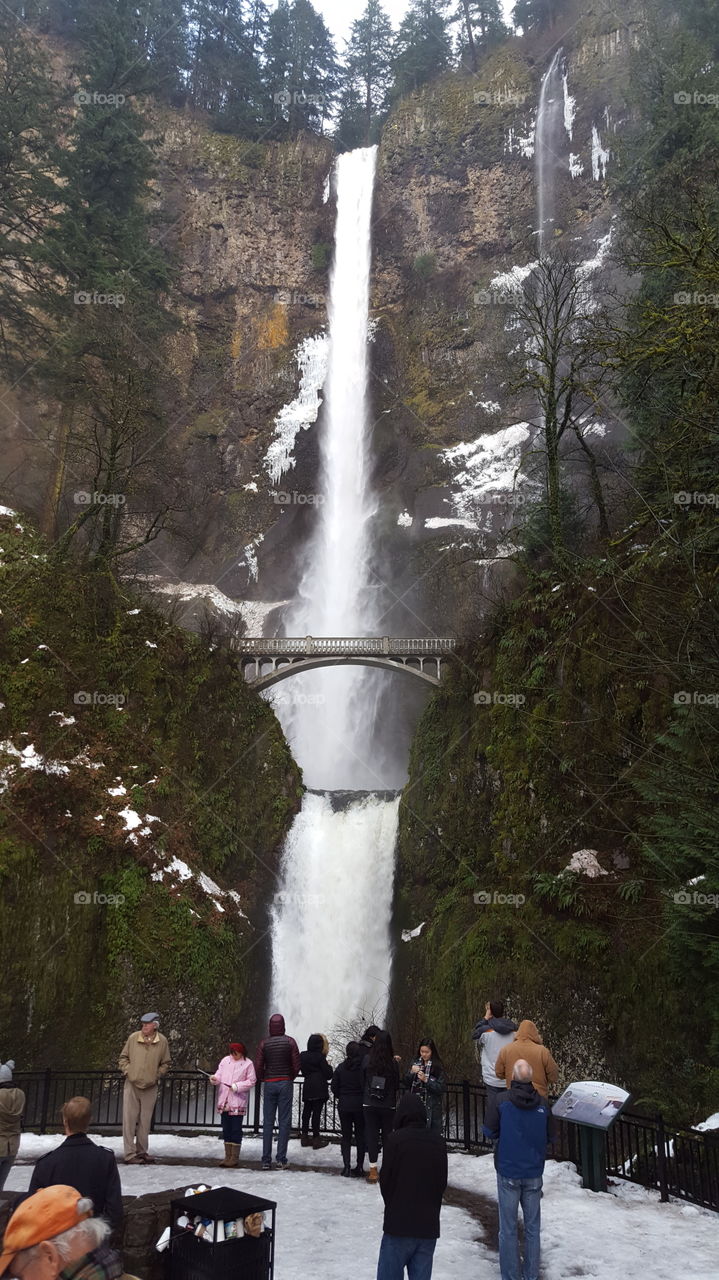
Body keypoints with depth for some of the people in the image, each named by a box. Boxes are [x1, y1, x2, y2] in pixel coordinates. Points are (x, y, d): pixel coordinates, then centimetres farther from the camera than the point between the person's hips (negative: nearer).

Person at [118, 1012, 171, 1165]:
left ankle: (141, 1151, 20)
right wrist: (127, 1071, -7)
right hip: (132, 1085, -1)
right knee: (129, 1119, -2)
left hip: (150, 1088, 1)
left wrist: (156, 1075, -4)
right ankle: (130, 1154, 4)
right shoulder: (133, 1038, -6)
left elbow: (165, 1064, 8)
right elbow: (123, 1057, 7)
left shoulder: (162, 1042, -4)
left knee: (145, 1121, 10)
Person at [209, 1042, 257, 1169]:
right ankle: (228, 1156, 19)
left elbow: (251, 1081, -4)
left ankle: (235, 1157, 6)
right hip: (224, 1100, 4)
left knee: (236, 1129, -2)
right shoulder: (225, 1060, 8)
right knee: (226, 1129, 10)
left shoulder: (248, 1063, -3)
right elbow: (219, 1074, 5)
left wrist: (237, 1086, -14)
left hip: (238, 1101, -4)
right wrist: (215, 1078, -17)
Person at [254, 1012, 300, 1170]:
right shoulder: (290, 1041, -5)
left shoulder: (264, 1043, -2)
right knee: (284, 1121, 3)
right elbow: (296, 1065, -4)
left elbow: (258, 1066, -3)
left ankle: (266, 1160, 7)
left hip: (269, 1084, 1)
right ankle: (281, 1159, 0)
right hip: (285, 1083, -1)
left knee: (268, 1122, 6)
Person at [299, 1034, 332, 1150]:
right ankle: (316, 1138, -1)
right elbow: (328, 1074, -7)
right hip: (319, 1089, -6)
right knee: (316, 1112, -3)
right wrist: (328, 1066, 10)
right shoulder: (320, 1057, -10)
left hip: (307, 1089, 6)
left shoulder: (302, 1056, 7)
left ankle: (305, 1137, 16)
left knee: (306, 1111, 11)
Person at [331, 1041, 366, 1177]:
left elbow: (334, 1087, -1)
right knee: (360, 1135, 11)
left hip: (344, 1105, 2)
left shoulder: (341, 1067, -5)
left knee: (346, 1136, 10)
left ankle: (346, 1166, 5)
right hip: (360, 1105, -1)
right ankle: (359, 1167, 12)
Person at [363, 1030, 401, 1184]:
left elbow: (362, 1081, 0)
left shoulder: (367, 1059, -10)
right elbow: (397, 1085, 0)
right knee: (388, 1135, 13)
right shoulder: (393, 1063, -12)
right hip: (388, 1106, 0)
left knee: (371, 1135, 8)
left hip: (369, 1104, 0)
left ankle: (373, 1170, 11)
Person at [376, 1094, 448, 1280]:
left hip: (399, 1223, -4)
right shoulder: (438, 1141, 2)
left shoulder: (396, 1139, -12)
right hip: (429, 1225, 4)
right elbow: (442, 1181, 10)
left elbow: (385, 1180, -5)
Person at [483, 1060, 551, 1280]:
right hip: (534, 1173, 2)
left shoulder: (501, 1101, -14)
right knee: (532, 1227, 15)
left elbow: (489, 1133, -7)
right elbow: (549, 1137, 5)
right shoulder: (543, 1103, -6)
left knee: (508, 1229, 8)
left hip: (508, 1172, -2)